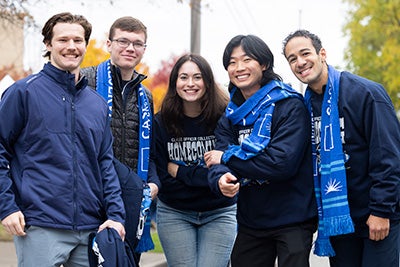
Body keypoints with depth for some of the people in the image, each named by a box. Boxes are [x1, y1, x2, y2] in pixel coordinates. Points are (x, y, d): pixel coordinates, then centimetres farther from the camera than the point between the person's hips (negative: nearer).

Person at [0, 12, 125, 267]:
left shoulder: (98, 103, 14)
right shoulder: (24, 92, -1)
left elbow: (106, 164, 15)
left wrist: (116, 215, 4)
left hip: (91, 230, 5)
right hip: (40, 227, -5)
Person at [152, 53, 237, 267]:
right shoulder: (161, 122, -4)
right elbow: (161, 177, -7)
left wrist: (181, 172, -12)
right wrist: (203, 175, -14)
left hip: (219, 214, -1)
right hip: (173, 213, 1)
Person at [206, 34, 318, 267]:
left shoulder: (290, 106, -12)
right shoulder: (230, 115, 6)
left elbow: (284, 162, -24)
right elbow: (218, 164, -3)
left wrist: (228, 157, -17)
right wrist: (221, 179, -28)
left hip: (293, 219, -6)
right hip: (250, 221, 6)